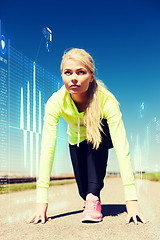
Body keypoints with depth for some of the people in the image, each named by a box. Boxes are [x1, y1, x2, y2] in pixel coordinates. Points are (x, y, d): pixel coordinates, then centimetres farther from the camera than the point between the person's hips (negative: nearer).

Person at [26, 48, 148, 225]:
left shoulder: (106, 100, -38)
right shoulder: (55, 103, -33)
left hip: (102, 138, -1)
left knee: (95, 134, -36)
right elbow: (47, 149, -37)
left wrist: (131, 199, -50)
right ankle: (89, 196, 31)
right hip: (77, 141, 2)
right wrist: (41, 201, -42)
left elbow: (122, 148, -43)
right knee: (83, 190, -7)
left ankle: (94, 198, -24)